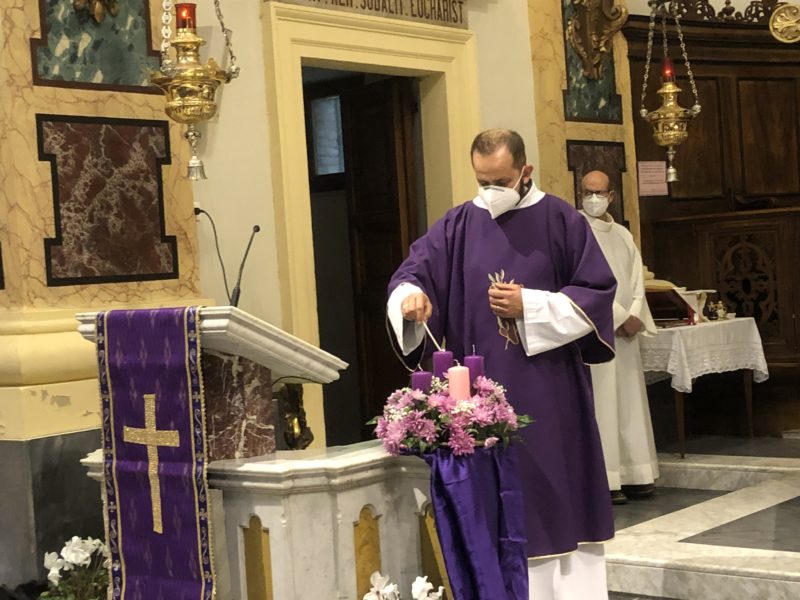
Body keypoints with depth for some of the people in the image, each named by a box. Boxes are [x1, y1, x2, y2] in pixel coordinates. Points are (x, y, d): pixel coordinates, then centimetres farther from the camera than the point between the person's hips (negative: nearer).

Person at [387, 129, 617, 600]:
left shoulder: (562, 221, 0)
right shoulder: (459, 225, 5)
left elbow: (598, 293, -2)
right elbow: (413, 273, 0)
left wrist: (529, 307, -12)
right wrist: (410, 295, -24)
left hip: (551, 391, -2)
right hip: (484, 393, 2)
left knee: (561, 500, 5)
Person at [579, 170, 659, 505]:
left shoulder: (623, 235, 16)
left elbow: (637, 282, 11)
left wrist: (633, 317, -7)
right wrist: (621, 318, -13)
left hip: (625, 330, 6)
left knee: (630, 401, 7)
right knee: (600, 402, -7)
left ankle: (633, 475, 12)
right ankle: (604, 481, -5)